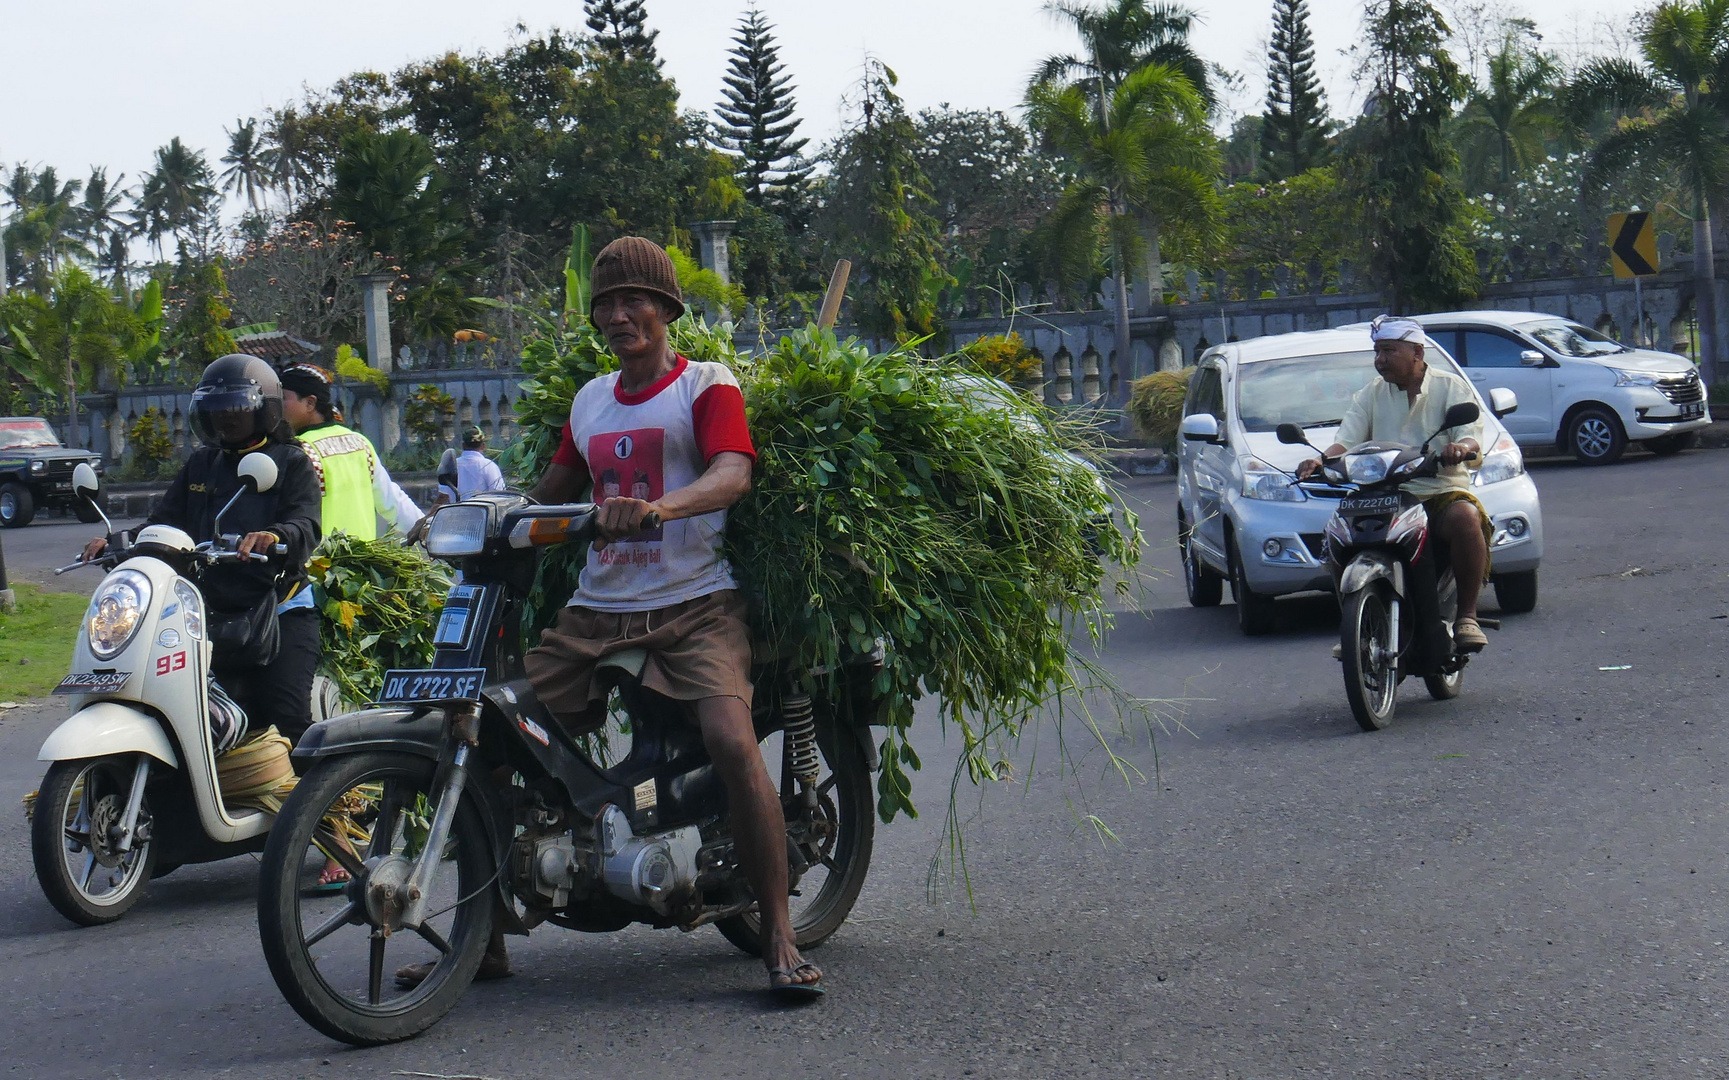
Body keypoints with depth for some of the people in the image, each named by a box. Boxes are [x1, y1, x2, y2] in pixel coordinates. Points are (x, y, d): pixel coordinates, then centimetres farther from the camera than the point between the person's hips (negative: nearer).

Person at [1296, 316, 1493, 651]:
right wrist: (1320, 460, -20)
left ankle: (1467, 615, -25)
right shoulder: (1371, 394, 14)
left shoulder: (1451, 387, 4)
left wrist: (1461, 448, -35)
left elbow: (1472, 440, -9)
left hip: (1443, 490, -3)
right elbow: (1346, 441, 3)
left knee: (1465, 517, -36)